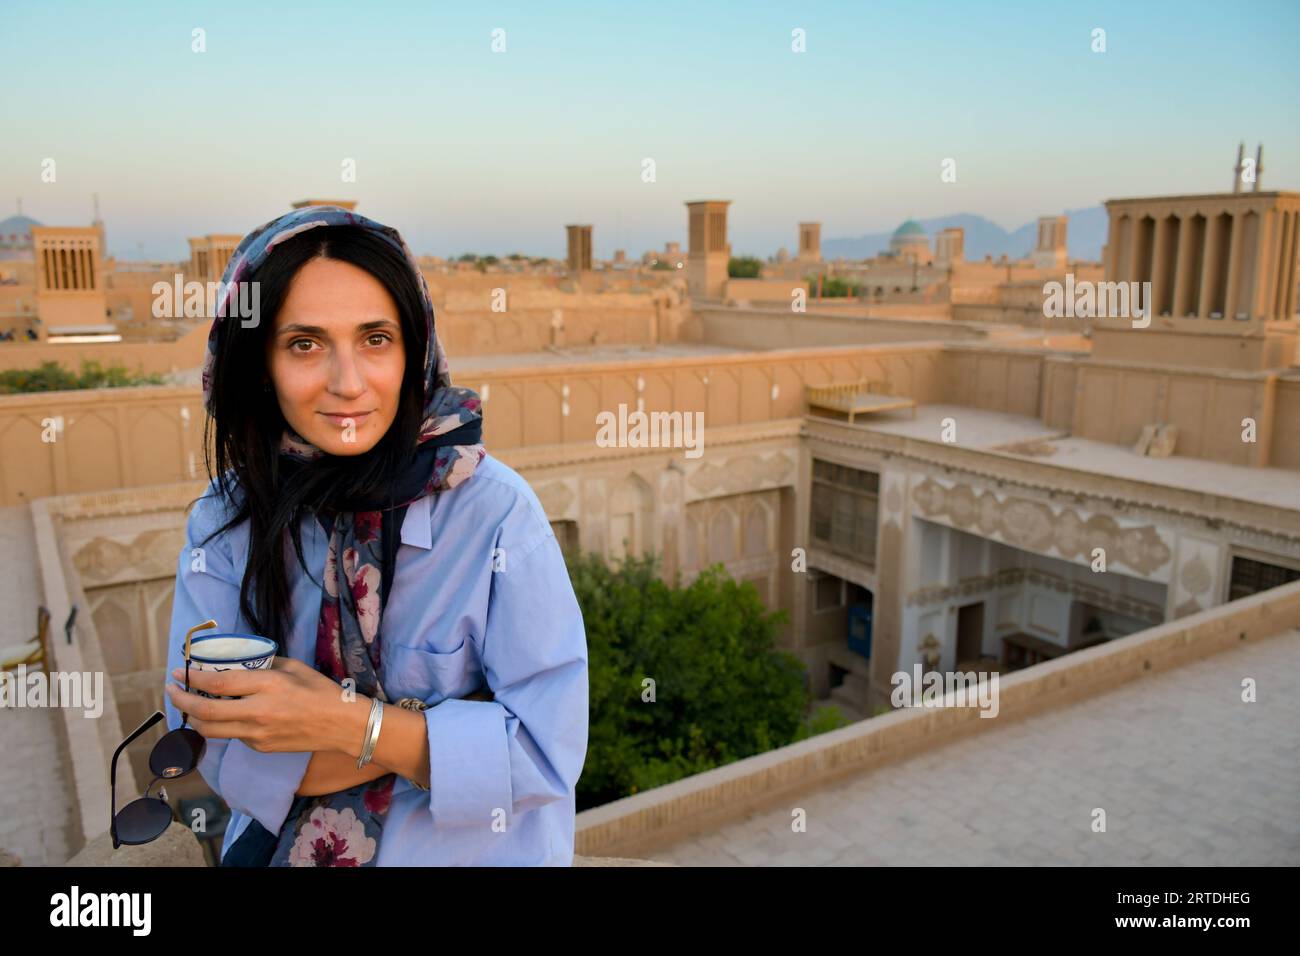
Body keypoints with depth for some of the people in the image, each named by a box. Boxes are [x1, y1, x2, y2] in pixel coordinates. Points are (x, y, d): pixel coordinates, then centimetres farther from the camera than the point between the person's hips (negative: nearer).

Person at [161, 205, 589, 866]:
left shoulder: (496, 509, -23)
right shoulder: (223, 523, -13)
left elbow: (549, 753, -23)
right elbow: (209, 750, -17)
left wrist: (351, 723, -29)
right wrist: (462, 731, -25)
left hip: (470, 850, -2)